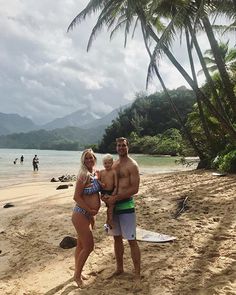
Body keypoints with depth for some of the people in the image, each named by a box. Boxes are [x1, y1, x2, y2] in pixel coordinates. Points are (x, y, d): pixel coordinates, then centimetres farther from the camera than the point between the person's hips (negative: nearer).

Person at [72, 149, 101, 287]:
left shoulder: (96, 173, 5)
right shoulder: (84, 175, -19)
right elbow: (76, 197, -20)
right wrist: (90, 210, -17)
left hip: (88, 215, 8)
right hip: (81, 215, -8)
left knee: (81, 245, 20)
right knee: (89, 246, 0)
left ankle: (78, 272, 37)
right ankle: (77, 275, 20)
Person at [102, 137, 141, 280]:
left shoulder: (132, 165, -9)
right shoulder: (114, 165, 12)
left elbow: (135, 189, -16)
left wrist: (115, 197, -19)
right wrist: (105, 194, -3)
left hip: (126, 205, -7)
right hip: (113, 205, 7)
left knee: (132, 240, 0)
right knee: (117, 238, 17)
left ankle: (137, 274, 12)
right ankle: (119, 268, 33)